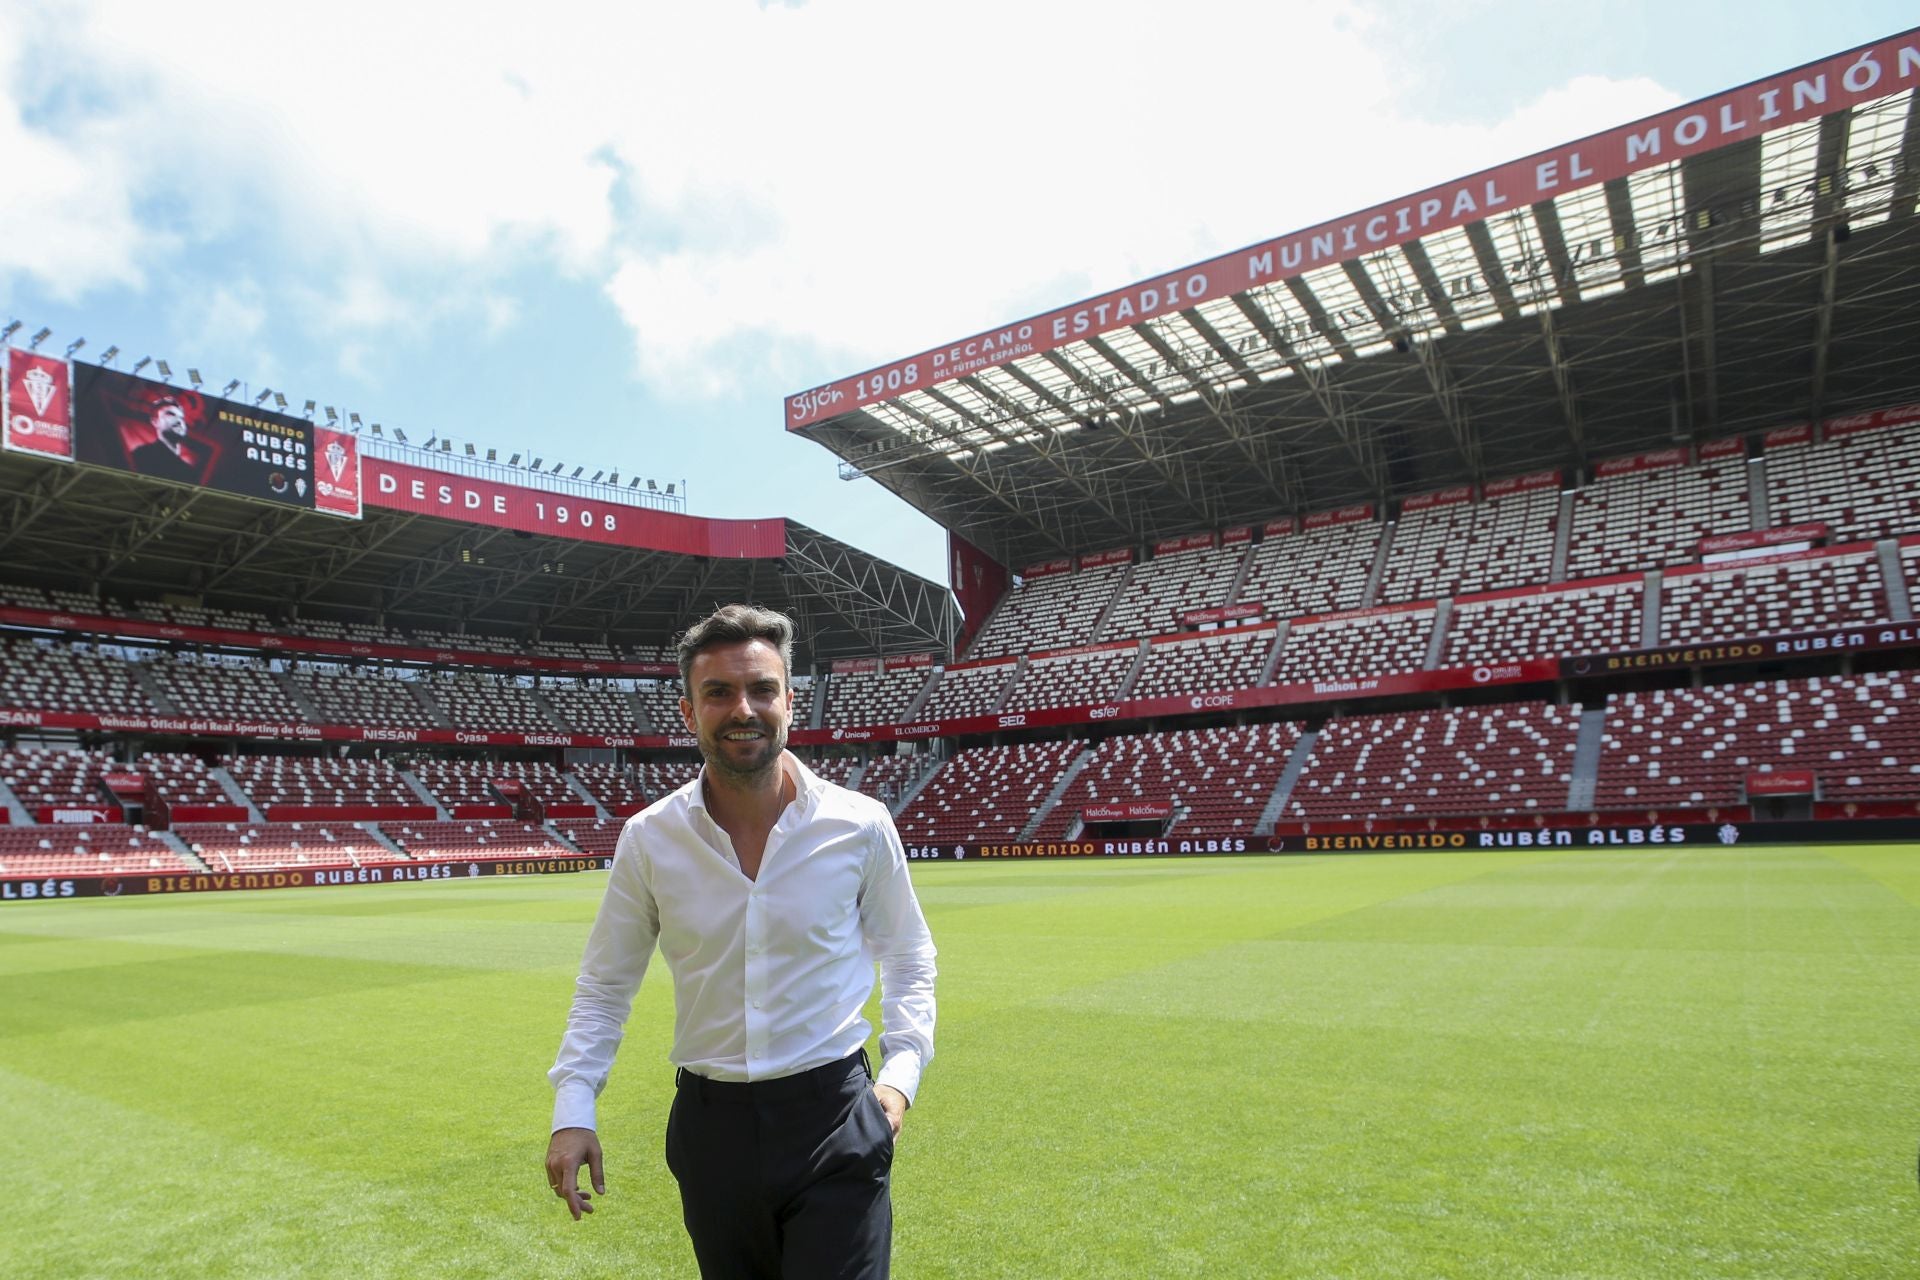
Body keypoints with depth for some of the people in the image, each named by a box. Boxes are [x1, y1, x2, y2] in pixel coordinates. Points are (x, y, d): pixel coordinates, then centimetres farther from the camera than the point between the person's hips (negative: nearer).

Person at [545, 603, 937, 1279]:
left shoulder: (861, 825, -8)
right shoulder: (648, 839, -4)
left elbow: (908, 956, 6)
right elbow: (604, 984, 8)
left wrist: (901, 1070, -5)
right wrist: (573, 1109, -2)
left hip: (834, 1122, -2)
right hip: (710, 1123, 2)